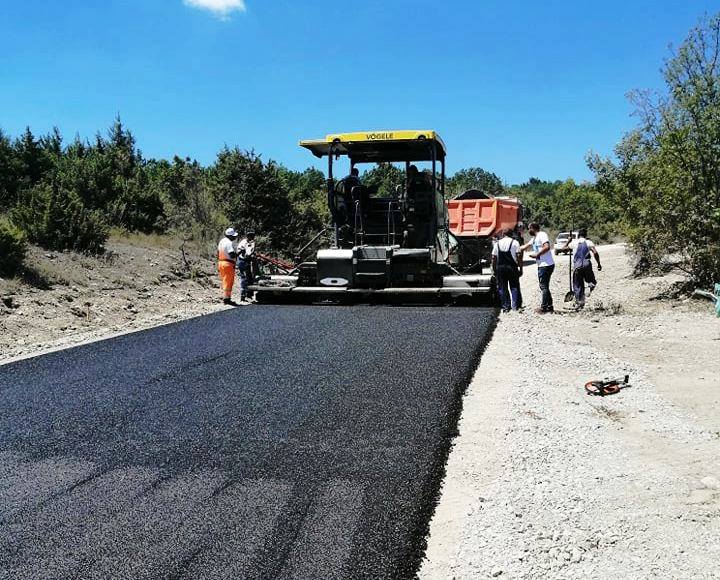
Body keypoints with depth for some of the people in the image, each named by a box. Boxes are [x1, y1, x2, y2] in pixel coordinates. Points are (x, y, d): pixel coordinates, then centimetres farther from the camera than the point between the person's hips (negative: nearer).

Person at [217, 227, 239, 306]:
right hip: (228, 264, -9)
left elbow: (218, 253, 19)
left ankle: (225, 297, 22)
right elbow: (232, 255, -24)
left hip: (221, 263, 9)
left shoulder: (222, 241, 14)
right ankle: (226, 298, -1)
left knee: (224, 281, 16)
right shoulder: (229, 243, -17)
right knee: (228, 282, -3)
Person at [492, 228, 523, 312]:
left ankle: (505, 306, 6)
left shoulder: (497, 243, 8)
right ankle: (515, 306, 2)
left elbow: (493, 258, 6)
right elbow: (518, 257, -5)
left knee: (502, 288, 7)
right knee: (514, 287, 6)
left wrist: (494, 270, 12)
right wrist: (520, 269, -1)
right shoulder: (514, 242, 1)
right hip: (512, 267, -2)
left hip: (500, 267, 2)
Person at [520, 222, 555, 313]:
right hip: (541, 265, 10)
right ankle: (549, 306, 19)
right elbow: (524, 247, 29)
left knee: (544, 287, -5)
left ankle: (544, 308, -1)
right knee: (544, 286, 13)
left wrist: (536, 255, -17)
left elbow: (547, 247, -24)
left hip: (546, 265, -10)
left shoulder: (542, 235, -11)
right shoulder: (534, 238, 19)